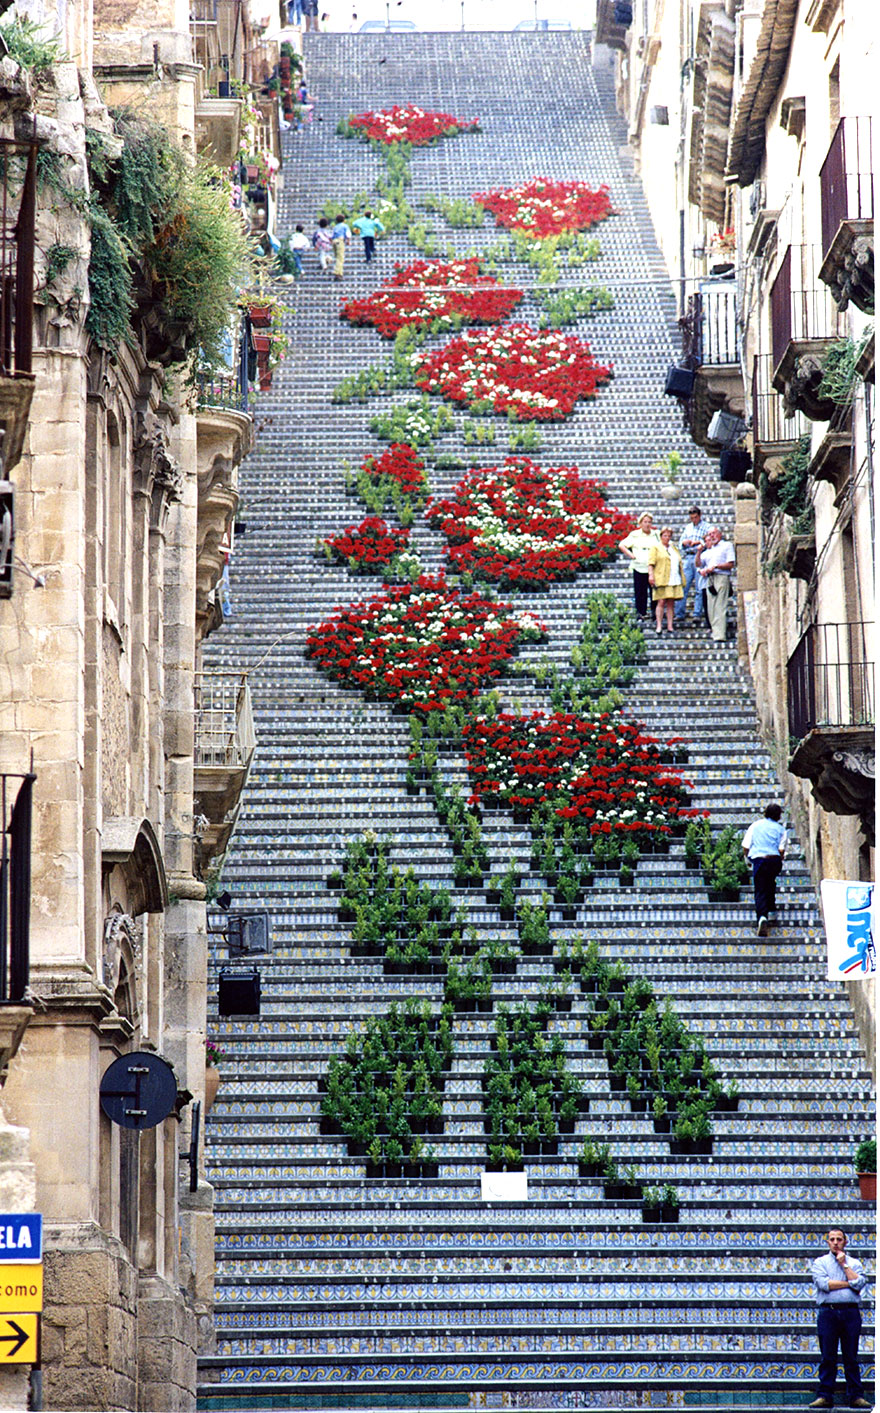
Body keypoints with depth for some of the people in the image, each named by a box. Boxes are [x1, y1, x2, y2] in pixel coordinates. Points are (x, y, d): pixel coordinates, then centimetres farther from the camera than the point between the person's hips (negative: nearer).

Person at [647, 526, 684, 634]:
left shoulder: (674, 548, 23)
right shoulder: (655, 548, 6)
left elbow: (679, 563, 25)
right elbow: (651, 562, -4)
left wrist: (682, 579, 19)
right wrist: (651, 575, -16)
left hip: (674, 580, 5)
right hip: (661, 580, -5)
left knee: (671, 603, 3)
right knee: (661, 602, -9)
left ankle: (670, 626, 4)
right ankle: (659, 626, -8)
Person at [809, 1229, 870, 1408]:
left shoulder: (854, 1263, 15)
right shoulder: (820, 1262, 11)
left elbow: (859, 1283, -3)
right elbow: (824, 1284, -7)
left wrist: (844, 1264, 0)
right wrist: (849, 1283, -3)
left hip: (851, 1313, 1)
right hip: (828, 1311, -1)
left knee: (851, 1357, 1)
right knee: (828, 1357, -2)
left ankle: (856, 1396, 2)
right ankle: (825, 1396, -1)